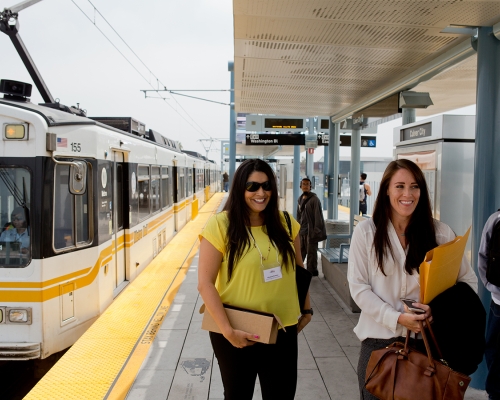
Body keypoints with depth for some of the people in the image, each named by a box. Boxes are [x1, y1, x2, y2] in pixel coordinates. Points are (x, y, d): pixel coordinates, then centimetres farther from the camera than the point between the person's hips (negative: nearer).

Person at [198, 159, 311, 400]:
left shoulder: (286, 224, 0)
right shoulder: (220, 225, -14)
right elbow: (205, 284, -14)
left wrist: (306, 309, 15)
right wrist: (227, 330, -18)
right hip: (238, 334, -3)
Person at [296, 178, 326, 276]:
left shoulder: (314, 199, -9)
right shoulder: (300, 199, 13)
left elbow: (318, 216, -12)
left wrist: (316, 230, -16)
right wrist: (298, 228, 13)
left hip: (310, 231, -7)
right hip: (302, 231, 7)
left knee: (311, 252, 0)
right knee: (300, 252, 12)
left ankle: (311, 271, 10)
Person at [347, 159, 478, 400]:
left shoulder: (441, 233, -3)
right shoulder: (366, 232, -5)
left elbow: (468, 282, 2)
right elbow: (358, 287, -6)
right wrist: (397, 318, -17)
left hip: (426, 341, 1)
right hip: (379, 338, 0)